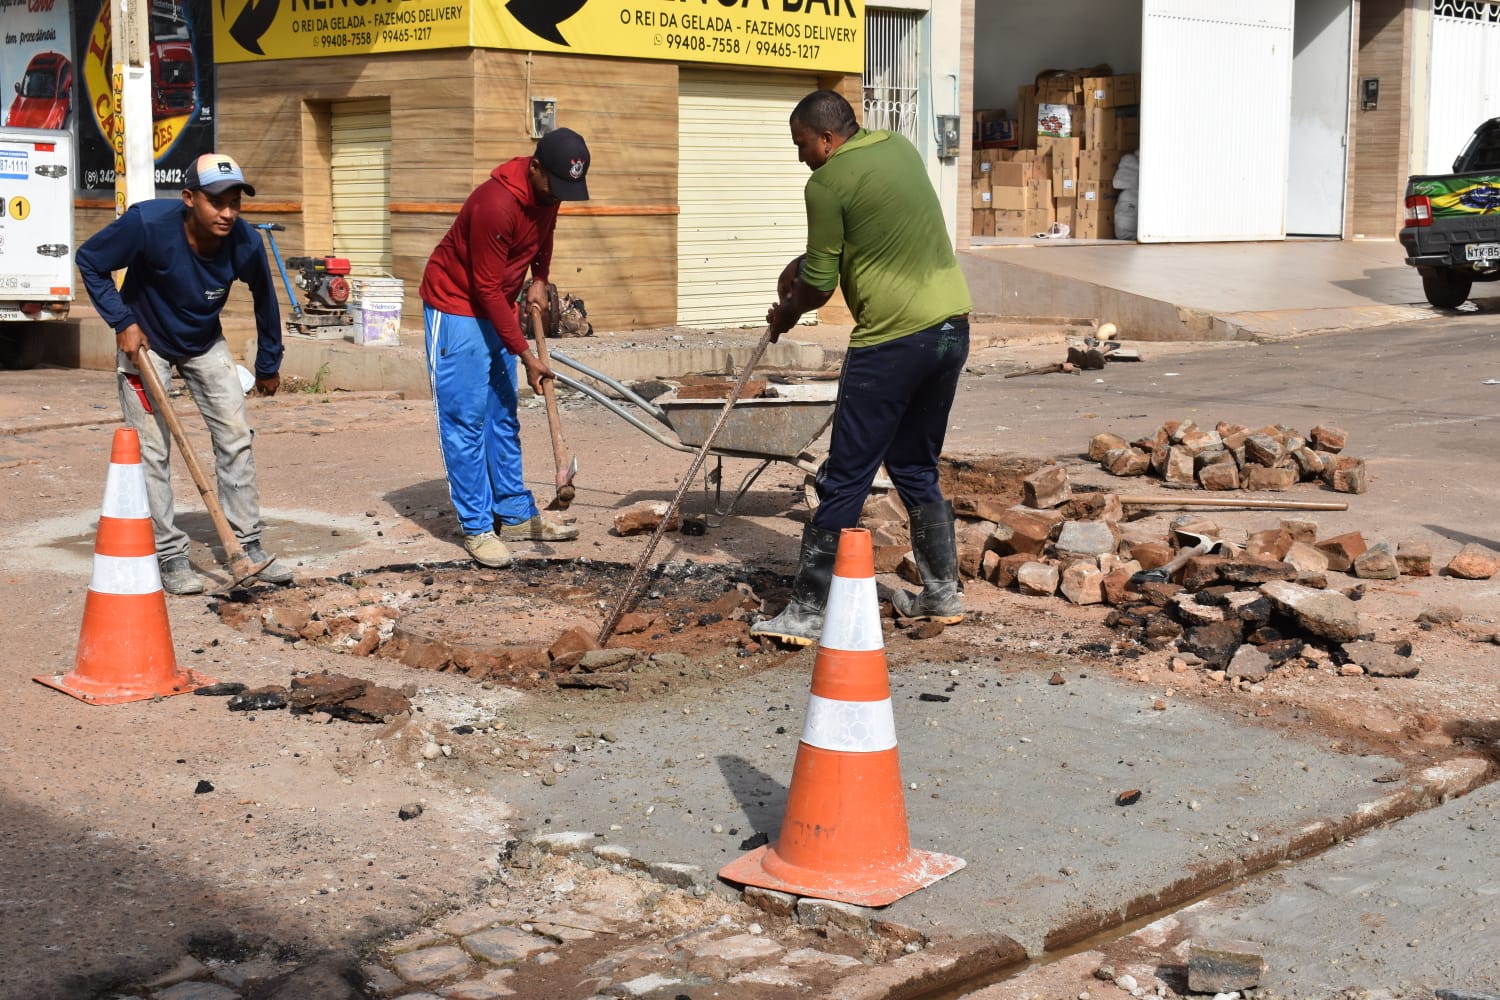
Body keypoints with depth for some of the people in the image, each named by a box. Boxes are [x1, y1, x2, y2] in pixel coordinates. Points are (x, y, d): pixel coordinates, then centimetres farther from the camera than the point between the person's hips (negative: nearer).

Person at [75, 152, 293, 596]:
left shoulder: (245, 243, -22)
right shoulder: (148, 223, -31)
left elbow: (265, 301, -2)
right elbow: (89, 260, -15)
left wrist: (268, 365, 7)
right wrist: (122, 322, -21)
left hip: (206, 344, 3)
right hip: (145, 342, -3)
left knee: (236, 438, 1)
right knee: (151, 451, -6)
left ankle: (248, 545, 12)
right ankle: (170, 555, 3)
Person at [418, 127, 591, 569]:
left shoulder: (548, 190, -6)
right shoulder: (496, 204, -31)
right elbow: (487, 289, -26)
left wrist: (539, 280, -1)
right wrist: (526, 356, -23)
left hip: (497, 308, 8)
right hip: (456, 306, -8)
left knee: (503, 416, 12)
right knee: (466, 419, -6)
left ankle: (516, 514, 19)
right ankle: (477, 528, -2)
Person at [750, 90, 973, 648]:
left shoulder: (827, 183, -10)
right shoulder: (900, 148, 14)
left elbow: (820, 284, -4)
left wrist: (786, 313, 15)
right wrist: (805, 262, 26)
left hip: (893, 341, -8)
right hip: (952, 327, 8)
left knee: (845, 480, -2)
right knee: (916, 468, 20)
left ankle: (807, 611, 3)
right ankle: (942, 594, 26)